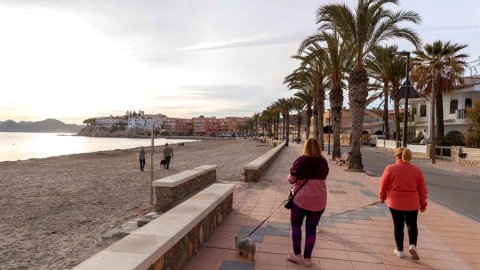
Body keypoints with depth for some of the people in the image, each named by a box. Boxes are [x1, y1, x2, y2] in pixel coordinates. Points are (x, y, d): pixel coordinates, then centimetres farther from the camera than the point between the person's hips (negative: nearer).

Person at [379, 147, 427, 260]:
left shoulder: (390, 169, -9)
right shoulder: (417, 170, -3)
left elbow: (383, 186, -4)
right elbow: (422, 189, 3)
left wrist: (382, 198, 13)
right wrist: (423, 203, 14)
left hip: (395, 203, -1)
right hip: (412, 203, 2)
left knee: (398, 225, 10)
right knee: (412, 224, 19)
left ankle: (400, 250, 19)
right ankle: (412, 245, 2)